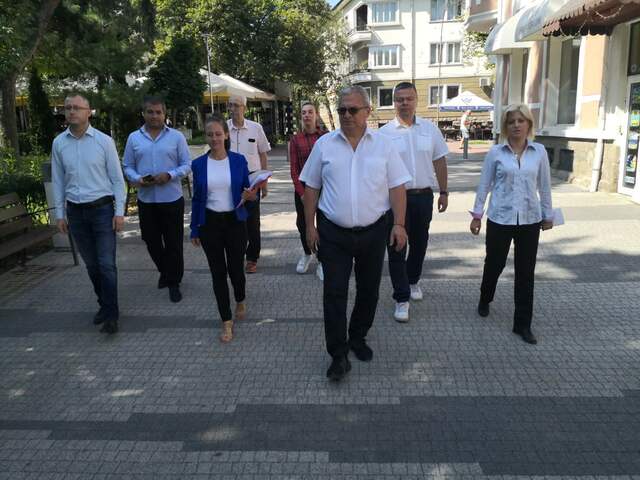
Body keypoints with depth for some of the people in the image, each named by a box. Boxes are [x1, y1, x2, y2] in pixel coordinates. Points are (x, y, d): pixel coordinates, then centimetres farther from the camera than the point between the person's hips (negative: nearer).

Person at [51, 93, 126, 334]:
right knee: (91, 264, 12)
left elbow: (117, 178, -3)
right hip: (75, 212, 3)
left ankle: (111, 314, 3)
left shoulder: (104, 141, -5)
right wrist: (60, 214, 7)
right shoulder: (58, 143, 4)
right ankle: (104, 304, 27)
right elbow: (58, 181, 9)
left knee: (106, 264, -5)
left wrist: (119, 212, -7)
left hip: (102, 209, -3)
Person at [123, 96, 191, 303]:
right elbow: (127, 166, 8)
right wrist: (137, 179, -13)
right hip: (146, 200, 3)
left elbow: (187, 165, -1)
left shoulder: (176, 137, -1)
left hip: (172, 199, -2)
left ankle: (173, 283, 18)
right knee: (151, 240, 14)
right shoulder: (133, 138, 6)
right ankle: (165, 271, 39)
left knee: (173, 243, 3)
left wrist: (169, 175, -18)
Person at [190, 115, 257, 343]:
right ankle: (227, 322, 17)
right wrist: (194, 229, 7)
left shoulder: (239, 160, -2)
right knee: (218, 272, 5)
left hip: (235, 222, -1)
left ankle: (240, 301, 39)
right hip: (209, 224, 1)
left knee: (235, 269, 5)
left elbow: (247, 192, 6)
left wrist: (250, 196, -18)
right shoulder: (199, 164, 0)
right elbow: (196, 198, 6)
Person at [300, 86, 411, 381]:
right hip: (333, 233, -1)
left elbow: (397, 187, 1)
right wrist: (310, 226, 1)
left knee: (368, 290, 13)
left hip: (373, 232, 1)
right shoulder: (324, 144, 1)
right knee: (334, 293, -2)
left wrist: (399, 224, -8)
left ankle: (358, 339, 34)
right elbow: (311, 188, 5)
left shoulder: (382, 145, 1)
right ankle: (339, 355, 9)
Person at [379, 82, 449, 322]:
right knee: (396, 248, -1)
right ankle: (402, 298, 7)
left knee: (419, 243, 16)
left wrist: (443, 192, 7)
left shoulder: (430, 129, 4)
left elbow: (439, 162, 9)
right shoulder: (385, 133, -4)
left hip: (423, 196, 3)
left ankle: (413, 280, 40)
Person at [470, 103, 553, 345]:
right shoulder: (496, 152, -3)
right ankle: (485, 300, 43)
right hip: (500, 218, -1)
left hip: (530, 220, 1)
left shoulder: (539, 151, 1)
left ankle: (523, 323, 17)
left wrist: (548, 215, 10)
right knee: (494, 264, 13)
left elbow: (544, 186, 7)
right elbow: (484, 185, 1)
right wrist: (477, 214, 1)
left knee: (525, 272, 5)